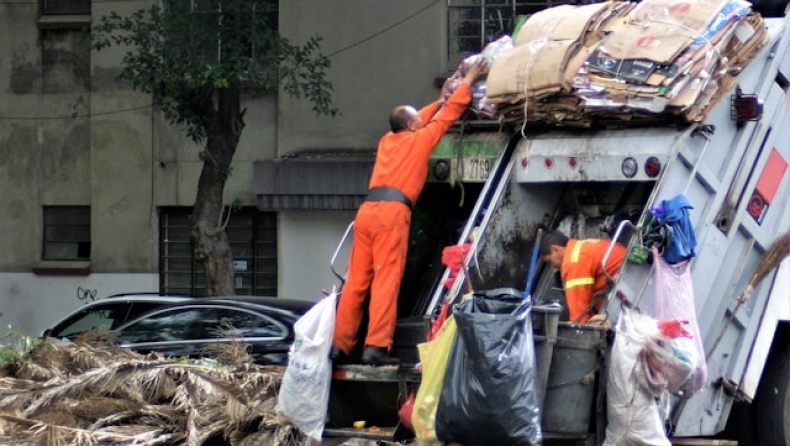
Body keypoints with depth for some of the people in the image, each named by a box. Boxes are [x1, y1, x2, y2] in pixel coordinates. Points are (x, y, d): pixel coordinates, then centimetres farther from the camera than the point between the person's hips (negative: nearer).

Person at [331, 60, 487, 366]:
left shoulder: (388, 141, 25)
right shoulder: (419, 139, 9)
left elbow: (420, 121, 44)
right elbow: (448, 115, 18)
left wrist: (440, 100, 53)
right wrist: (468, 81, 30)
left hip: (366, 210, 7)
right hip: (392, 212, -7)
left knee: (356, 281, 5)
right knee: (386, 281, -10)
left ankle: (340, 345, 4)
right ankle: (377, 347, -18)